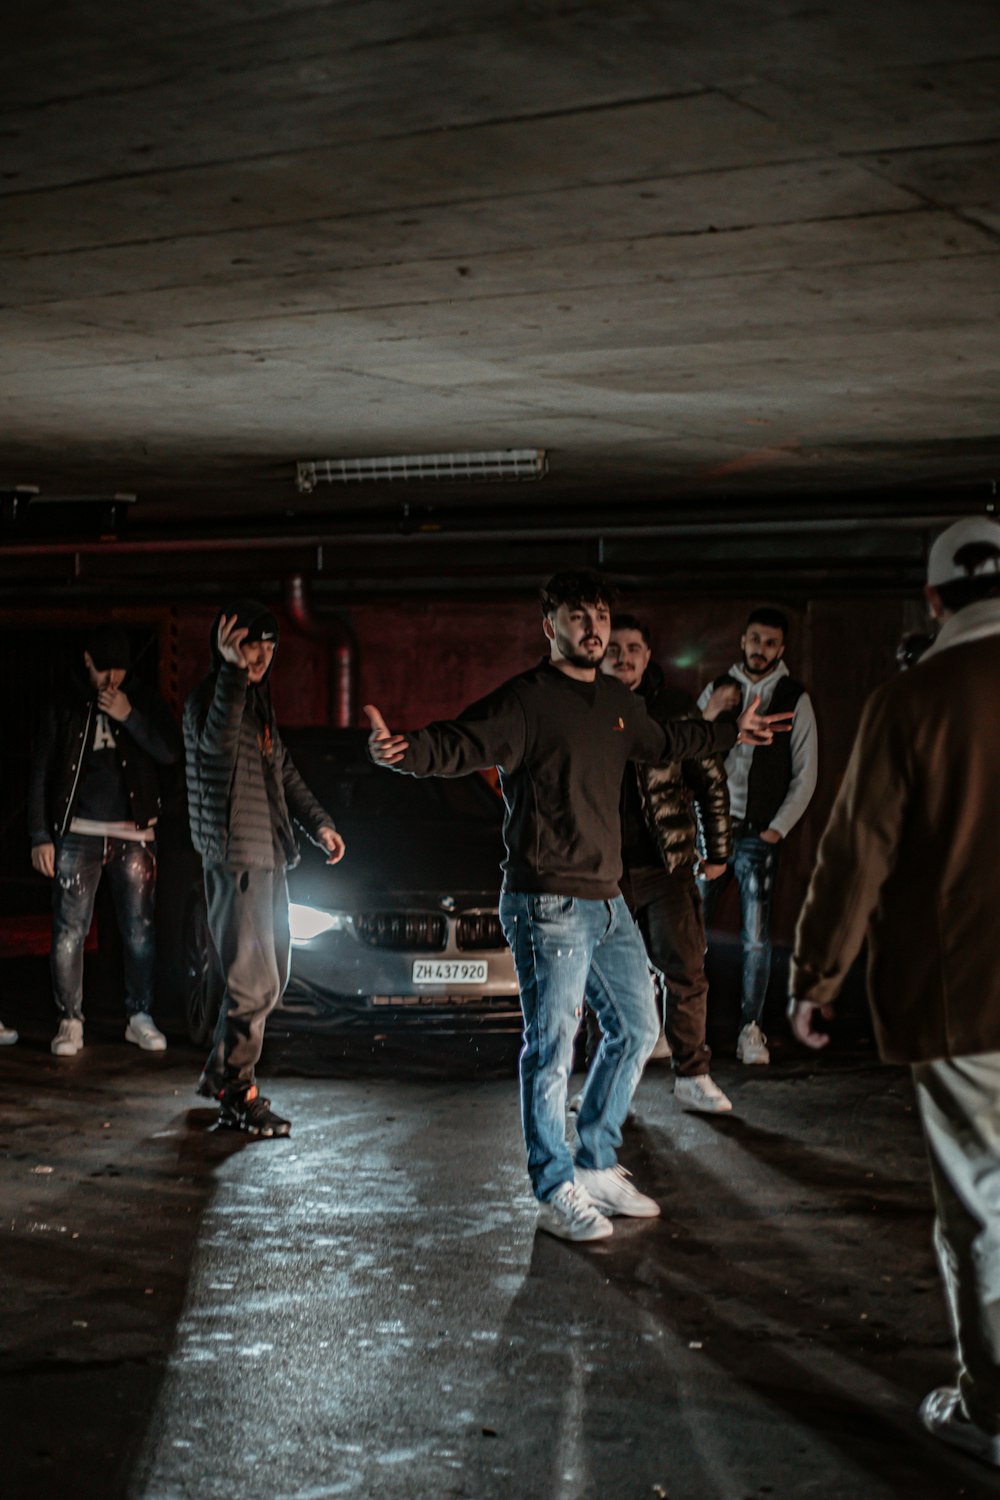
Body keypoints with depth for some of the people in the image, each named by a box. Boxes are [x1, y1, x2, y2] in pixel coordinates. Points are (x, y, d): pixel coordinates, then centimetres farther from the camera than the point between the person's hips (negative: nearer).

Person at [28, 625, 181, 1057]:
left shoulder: (144, 702, 7)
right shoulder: (63, 708, 5)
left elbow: (170, 753, -5)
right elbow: (41, 773, 6)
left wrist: (129, 717, -15)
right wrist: (40, 836, 0)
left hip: (134, 833, 1)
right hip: (79, 834, 0)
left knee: (139, 931, 2)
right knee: (69, 932, -4)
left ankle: (140, 1017, 14)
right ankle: (70, 1021, 5)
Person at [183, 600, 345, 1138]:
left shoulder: (258, 702, 17)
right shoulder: (207, 698, -11)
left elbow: (283, 771, 25)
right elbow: (218, 741, -35)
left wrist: (318, 823, 15)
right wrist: (232, 669, -44)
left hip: (269, 857, 9)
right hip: (235, 857, -9)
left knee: (270, 977, 15)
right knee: (253, 982, -9)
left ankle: (221, 1075, 28)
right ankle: (237, 1098, 0)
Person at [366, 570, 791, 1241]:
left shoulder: (619, 702, 13)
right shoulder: (527, 699, -11)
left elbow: (662, 742, 34)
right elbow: (462, 744, -24)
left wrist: (732, 732, 45)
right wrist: (407, 750, -45)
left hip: (608, 902, 9)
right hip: (548, 905, -9)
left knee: (636, 1030, 17)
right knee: (553, 1050, -3)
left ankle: (597, 1166, 30)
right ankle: (558, 1193, 10)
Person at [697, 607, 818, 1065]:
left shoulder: (795, 700, 1)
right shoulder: (716, 690, 6)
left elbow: (805, 775, 2)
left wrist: (777, 829, -4)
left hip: (760, 836, -2)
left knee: (756, 939, 0)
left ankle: (750, 1030, 11)